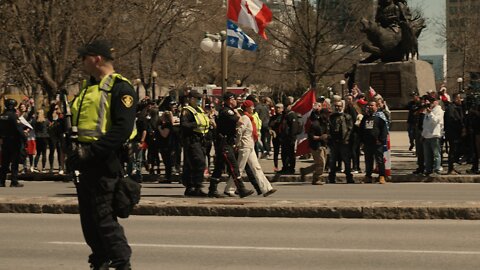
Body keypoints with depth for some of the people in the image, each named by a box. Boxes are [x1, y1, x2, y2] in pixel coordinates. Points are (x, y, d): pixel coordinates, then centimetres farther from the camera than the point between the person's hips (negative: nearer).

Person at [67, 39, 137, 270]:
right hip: (86, 163, 9)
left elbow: (122, 129, -22)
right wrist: (76, 151, 11)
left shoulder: (120, 89, -12)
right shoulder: (88, 87, 18)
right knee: (88, 216, 13)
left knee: (104, 217, -10)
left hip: (105, 162, -9)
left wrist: (91, 152, -25)